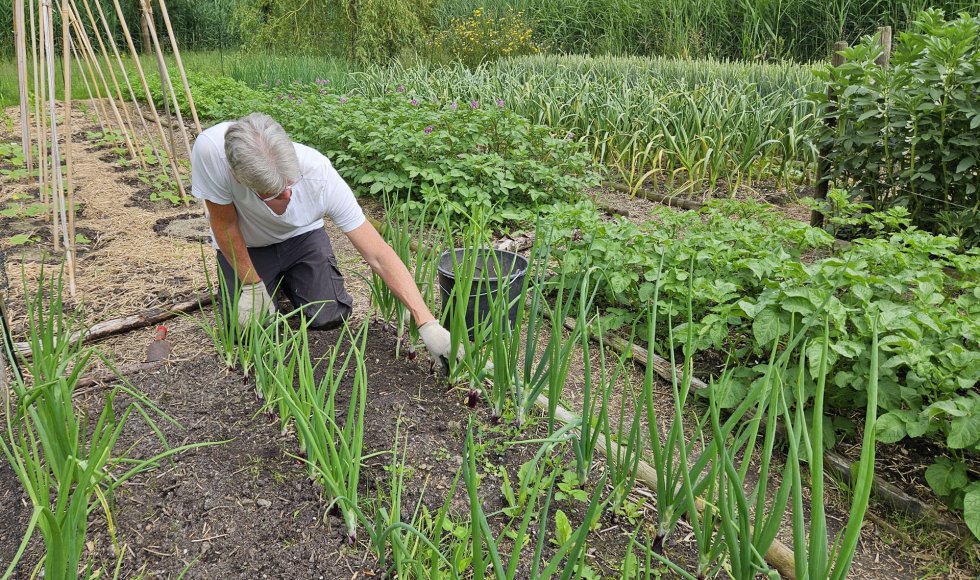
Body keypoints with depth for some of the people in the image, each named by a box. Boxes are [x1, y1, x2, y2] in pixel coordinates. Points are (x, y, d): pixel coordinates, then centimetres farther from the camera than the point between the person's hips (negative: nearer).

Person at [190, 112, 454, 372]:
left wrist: (427, 323, -40)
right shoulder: (210, 150, -40)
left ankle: (286, 279, 21)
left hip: (301, 235, 1)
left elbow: (379, 255, -35)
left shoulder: (320, 175, -37)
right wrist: (252, 285, -16)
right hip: (245, 245, 0)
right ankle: (270, 280, 20)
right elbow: (225, 225, -21)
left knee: (331, 316, -12)